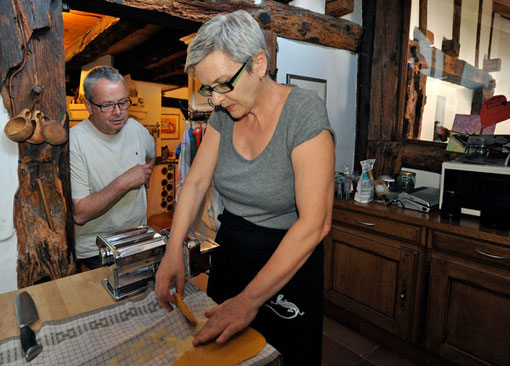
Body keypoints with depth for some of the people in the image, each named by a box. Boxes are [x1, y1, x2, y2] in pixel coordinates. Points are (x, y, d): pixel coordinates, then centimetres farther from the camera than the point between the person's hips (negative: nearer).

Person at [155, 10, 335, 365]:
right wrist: (174, 250, -15)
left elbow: (315, 222, -29)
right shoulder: (224, 114, -4)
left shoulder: (304, 111, -23)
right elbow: (196, 181, -2)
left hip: (289, 260, -5)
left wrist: (250, 299, -30)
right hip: (231, 249, 6)